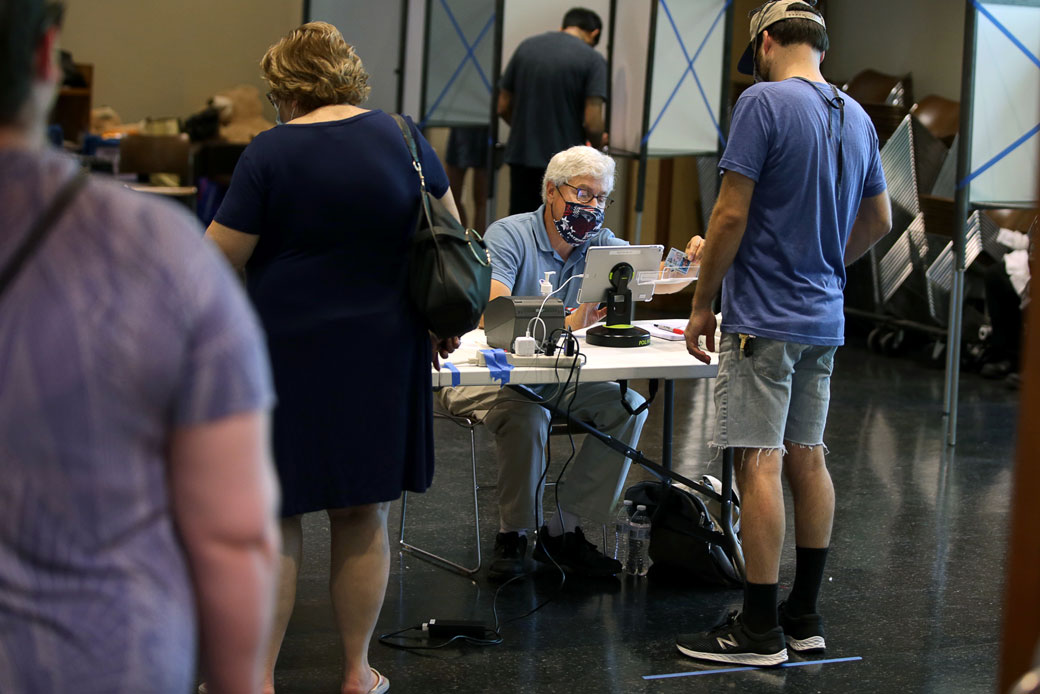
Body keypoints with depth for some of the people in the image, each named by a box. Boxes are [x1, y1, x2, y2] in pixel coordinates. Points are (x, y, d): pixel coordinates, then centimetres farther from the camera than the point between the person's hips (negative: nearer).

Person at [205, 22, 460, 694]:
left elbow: (221, 258, -11)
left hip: (286, 354, -3)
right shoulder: (402, 135, 1)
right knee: (363, 516, 12)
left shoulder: (272, 152, -11)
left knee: (272, 519, 5)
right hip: (381, 354, 4)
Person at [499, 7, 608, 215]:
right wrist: (598, 143, 8)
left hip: (521, 157, 4)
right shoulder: (592, 60, -7)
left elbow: (503, 107, 10)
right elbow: (592, 122, -14)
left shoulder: (526, 47, 6)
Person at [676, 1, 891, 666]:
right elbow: (879, 219, 19)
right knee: (807, 457, 13)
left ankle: (760, 629, -2)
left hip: (763, 317, -8)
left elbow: (732, 214, -15)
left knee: (761, 463, -5)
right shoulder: (856, 117, 10)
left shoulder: (764, 102, -13)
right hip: (824, 318, 8)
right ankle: (805, 614, 20)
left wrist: (703, 303, -7)